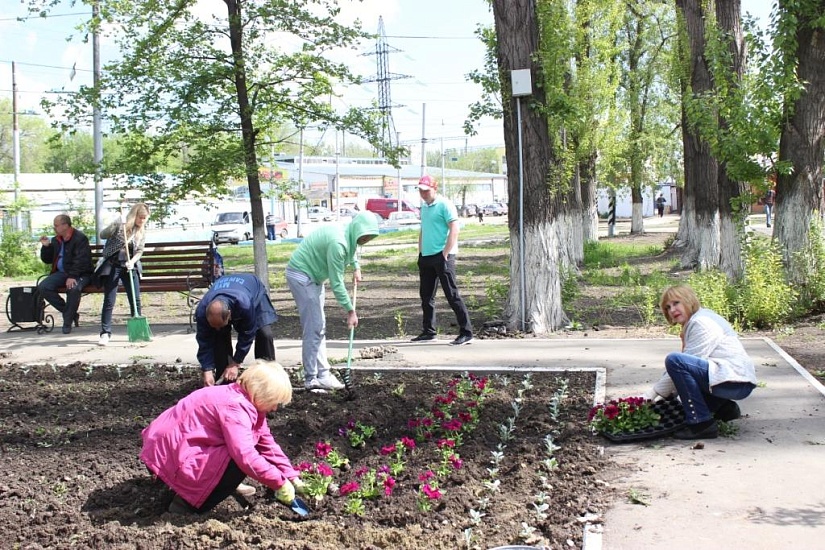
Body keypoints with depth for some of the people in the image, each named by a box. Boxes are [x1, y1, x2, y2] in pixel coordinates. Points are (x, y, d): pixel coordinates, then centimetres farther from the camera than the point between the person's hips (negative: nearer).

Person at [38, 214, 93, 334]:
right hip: (61, 273, 7)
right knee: (43, 287, -17)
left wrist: (72, 276, -30)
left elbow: (81, 260, -19)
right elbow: (47, 260, 20)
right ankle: (70, 313, -7)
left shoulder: (80, 238, -9)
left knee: (73, 288, -38)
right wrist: (45, 247, 2)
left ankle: (68, 321, -20)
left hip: (80, 274, -7)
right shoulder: (55, 240, 13)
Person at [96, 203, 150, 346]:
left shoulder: (142, 232, 9)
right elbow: (102, 235, -5)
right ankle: (105, 333, -5)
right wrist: (113, 228, -21)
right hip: (112, 266, -4)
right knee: (109, 301, -7)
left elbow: (139, 251, 2)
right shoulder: (119, 224, -3)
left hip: (130, 267, 4)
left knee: (135, 300, -1)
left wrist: (132, 261, -17)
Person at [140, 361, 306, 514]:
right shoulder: (235, 407, -25)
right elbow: (246, 456, -35)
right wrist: (280, 483, -25)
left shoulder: (247, 401, 7)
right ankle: (187, 504, -12)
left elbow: (267, 443, 11)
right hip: (170, 457, -10)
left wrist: (292, 477, 5)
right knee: (242, 463, -20)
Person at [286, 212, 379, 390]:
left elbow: (350, 250, 29)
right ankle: (311, 380, -7)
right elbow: (336, 282, -26)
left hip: (313, 276, 10)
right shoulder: (337, 242, -30)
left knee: (319, 328, 10)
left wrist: (356, 267, 18)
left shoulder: (346, 234, -1)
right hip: (301, 275, -10)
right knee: (313, 329, -11)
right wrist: (350, 311, -21)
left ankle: (323, 375, 13)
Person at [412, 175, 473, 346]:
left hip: (442, 256, -8)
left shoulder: (445, 205, -8)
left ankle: (466, 332, -5)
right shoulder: (424, 207, 17)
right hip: (426, 257, 8)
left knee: (452, 295, -8)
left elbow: (454, 230, -14)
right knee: (426, 296, 11)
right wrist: (420, 252, 15)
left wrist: (445, 253, -17)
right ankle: (429, 331, 21)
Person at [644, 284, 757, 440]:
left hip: (736, 382, -11)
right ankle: (724, 408, 17)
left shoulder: (702, 323, -11)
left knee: (674, 360, -25)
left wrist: (652, 394, -13)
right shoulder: (693, 322, 18)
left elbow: (677, 363, -17)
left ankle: (700, 423, -21)